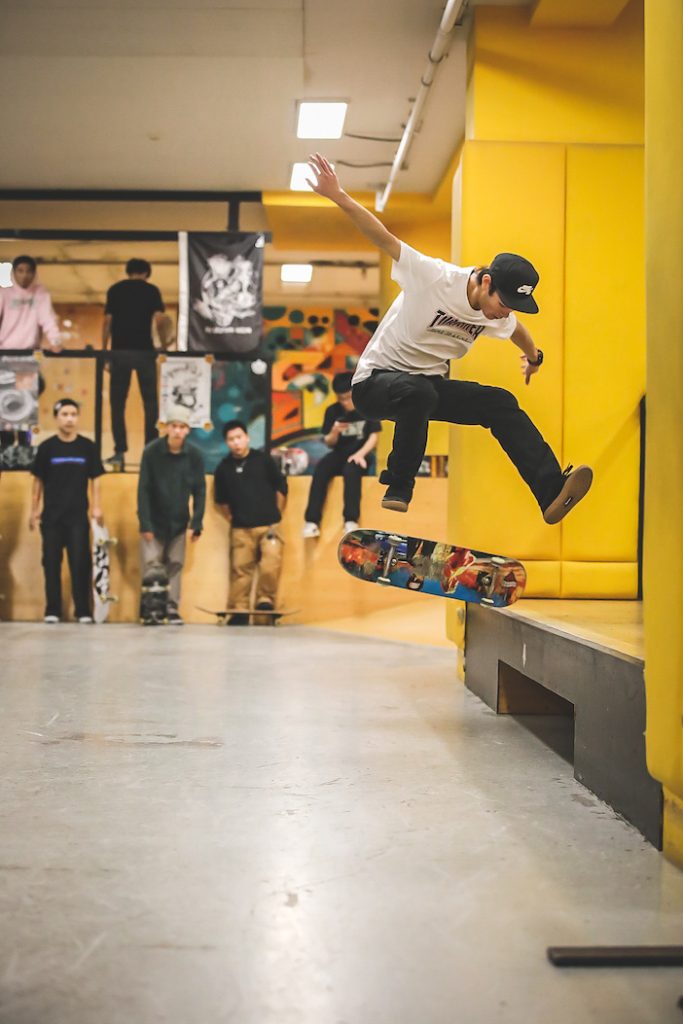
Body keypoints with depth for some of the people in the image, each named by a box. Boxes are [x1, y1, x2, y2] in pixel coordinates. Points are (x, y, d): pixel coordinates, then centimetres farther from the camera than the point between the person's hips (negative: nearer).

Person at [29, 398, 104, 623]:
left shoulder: (87, 446, 1)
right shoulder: (47, 447, 1)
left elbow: (94, 479, 5)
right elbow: (38, 481, 7)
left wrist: (97, 508, -3)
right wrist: (34, 510, 5)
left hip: (78, 515, -1)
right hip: (51, 515, 1)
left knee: (80, 563, -3)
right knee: (51, 563, 3)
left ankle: (83, 611, 2)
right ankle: (52, 611, 10)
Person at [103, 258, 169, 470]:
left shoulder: (115, 290, 7)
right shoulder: (151, 290, 2)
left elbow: (107, 321, 2)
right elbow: (160, 320, -8)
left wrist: (104, 350, 7)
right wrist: (162, 334, 13)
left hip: (119, 351, 1)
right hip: (144, 351, -1)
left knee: (117, 403, 7)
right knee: (150, 403, 8)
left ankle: (120, 452, 2)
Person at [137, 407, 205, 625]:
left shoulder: (194, 455, -7)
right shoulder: (151, 452, -12)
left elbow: (199, 490, -1)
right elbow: (143, 489, -10)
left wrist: (196, 524, -6)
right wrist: (145, 523, -13)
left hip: (179, 523, 2)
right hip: (154, 522, -2)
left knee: (175, 565, 4)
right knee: (151, 565, -4)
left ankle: (172, 608, 12)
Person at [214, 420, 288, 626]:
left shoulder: (264, 460, 1)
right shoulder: (223, 468, 6)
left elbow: (281, 488, 7)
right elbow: (220, 500, 16)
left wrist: (275, 514, 7)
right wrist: (231, 518, 9)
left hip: (268, 525, -2)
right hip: (240, 529, 2)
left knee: (270, 568, -16)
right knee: (240, 570, 1)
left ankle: (265, 602, 2)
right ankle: (240, 612, 7)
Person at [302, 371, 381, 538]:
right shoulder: (332, 411, 3)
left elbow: (374, 436, -4)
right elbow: (329, 443, 9)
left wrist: (360, 454, -20)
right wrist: (334, 432, -14)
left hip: (359, 455, -3)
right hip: (340, 454, 3)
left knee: (351, 470, -37)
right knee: (320, 470, -29)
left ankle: (351, 521, -40)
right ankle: (312, 521, -33)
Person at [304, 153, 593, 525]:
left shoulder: (499, 317, 0)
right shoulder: (436, 278, -22)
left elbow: (517, 330, 26)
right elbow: (384, 238, -30)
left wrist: (533, 356, 45)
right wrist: (338, 196, -40)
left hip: (430, 385, 7)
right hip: (376, 379, -7)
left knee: (501, 403, -12)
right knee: (419, 391, -40)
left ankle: (552, 493, -20)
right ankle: (398, 490, -24)